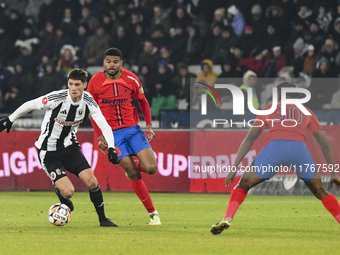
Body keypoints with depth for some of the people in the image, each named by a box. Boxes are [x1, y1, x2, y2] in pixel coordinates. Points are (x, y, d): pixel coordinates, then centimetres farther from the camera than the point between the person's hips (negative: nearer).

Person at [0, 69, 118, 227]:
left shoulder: (88, 101, -10)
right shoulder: (57, 98, -25)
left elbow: (104, 125, -8)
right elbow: (29, 105, -9)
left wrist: (111, 148, -23)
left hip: (69, 147, 4)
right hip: (48, 151, -4)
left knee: (91, 181, -12)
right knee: (68, 191, -17)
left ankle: (102, 219, 8)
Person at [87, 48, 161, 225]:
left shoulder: (130, 79, -2)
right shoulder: (95, 82, -5)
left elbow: (143, 102, 13)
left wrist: (149, 126, 5)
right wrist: (99, 136, 0)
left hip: (132, 129, 1)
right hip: (112, 133, -1)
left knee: (150, 168, -14)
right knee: (133, 174, -7)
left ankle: (137, 163, 24)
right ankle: (152, 213, 6)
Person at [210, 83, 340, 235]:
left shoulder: (269, 109, 30)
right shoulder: (306, 112, 31)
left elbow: (249, 138, 23)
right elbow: (325, 144, 27)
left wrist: (234, 168, 22)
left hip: (275, 147, -1)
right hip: (300, 148, 1)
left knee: (243, 186, 15)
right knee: (320, 192, 22)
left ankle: (227, 219, -7)